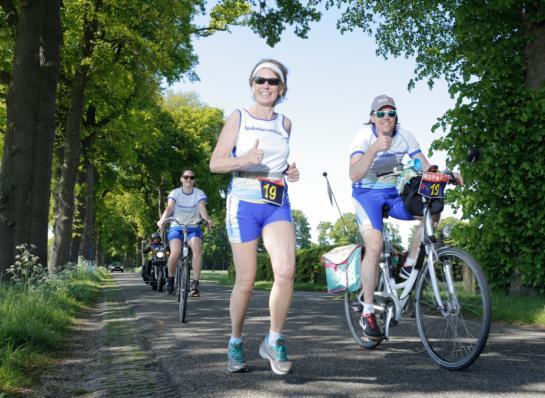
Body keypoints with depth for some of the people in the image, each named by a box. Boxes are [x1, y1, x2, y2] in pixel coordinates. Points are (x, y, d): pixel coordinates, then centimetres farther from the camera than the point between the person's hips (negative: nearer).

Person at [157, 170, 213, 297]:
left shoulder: (199, 193, 1)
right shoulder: (175, 193, 0)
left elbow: (202, 208, -15)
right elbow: (169, 207, -16)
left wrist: (207, 220, -37)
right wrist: (162, 220, -36)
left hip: (193, 228, 1)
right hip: (176, 227, 0)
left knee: (197, 249, -30)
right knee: (175, 253, -25)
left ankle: (195, 283, -25)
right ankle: (170, 279, 3)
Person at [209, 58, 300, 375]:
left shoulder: (285, 123, 13)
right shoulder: (239, 118, 3)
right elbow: (215, 163, -3)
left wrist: (290, 171, 6)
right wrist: (244, 159, -22)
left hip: (278, 205, 3)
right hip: (244, 205, -2)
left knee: (286, 271, -19)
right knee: (246, 281, 0)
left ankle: (274, 341, -2)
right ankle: (235, 343, 21)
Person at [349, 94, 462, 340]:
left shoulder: (404, 136, -6)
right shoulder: (364, 136, -18)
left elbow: (426, 167, -8)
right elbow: (354, 175, -32)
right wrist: (375, 149, -44)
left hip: (394, 194, 4)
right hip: (367, 194, -4)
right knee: (375, 246, -24)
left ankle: (409, 266, -3)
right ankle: (367, 314, -16)